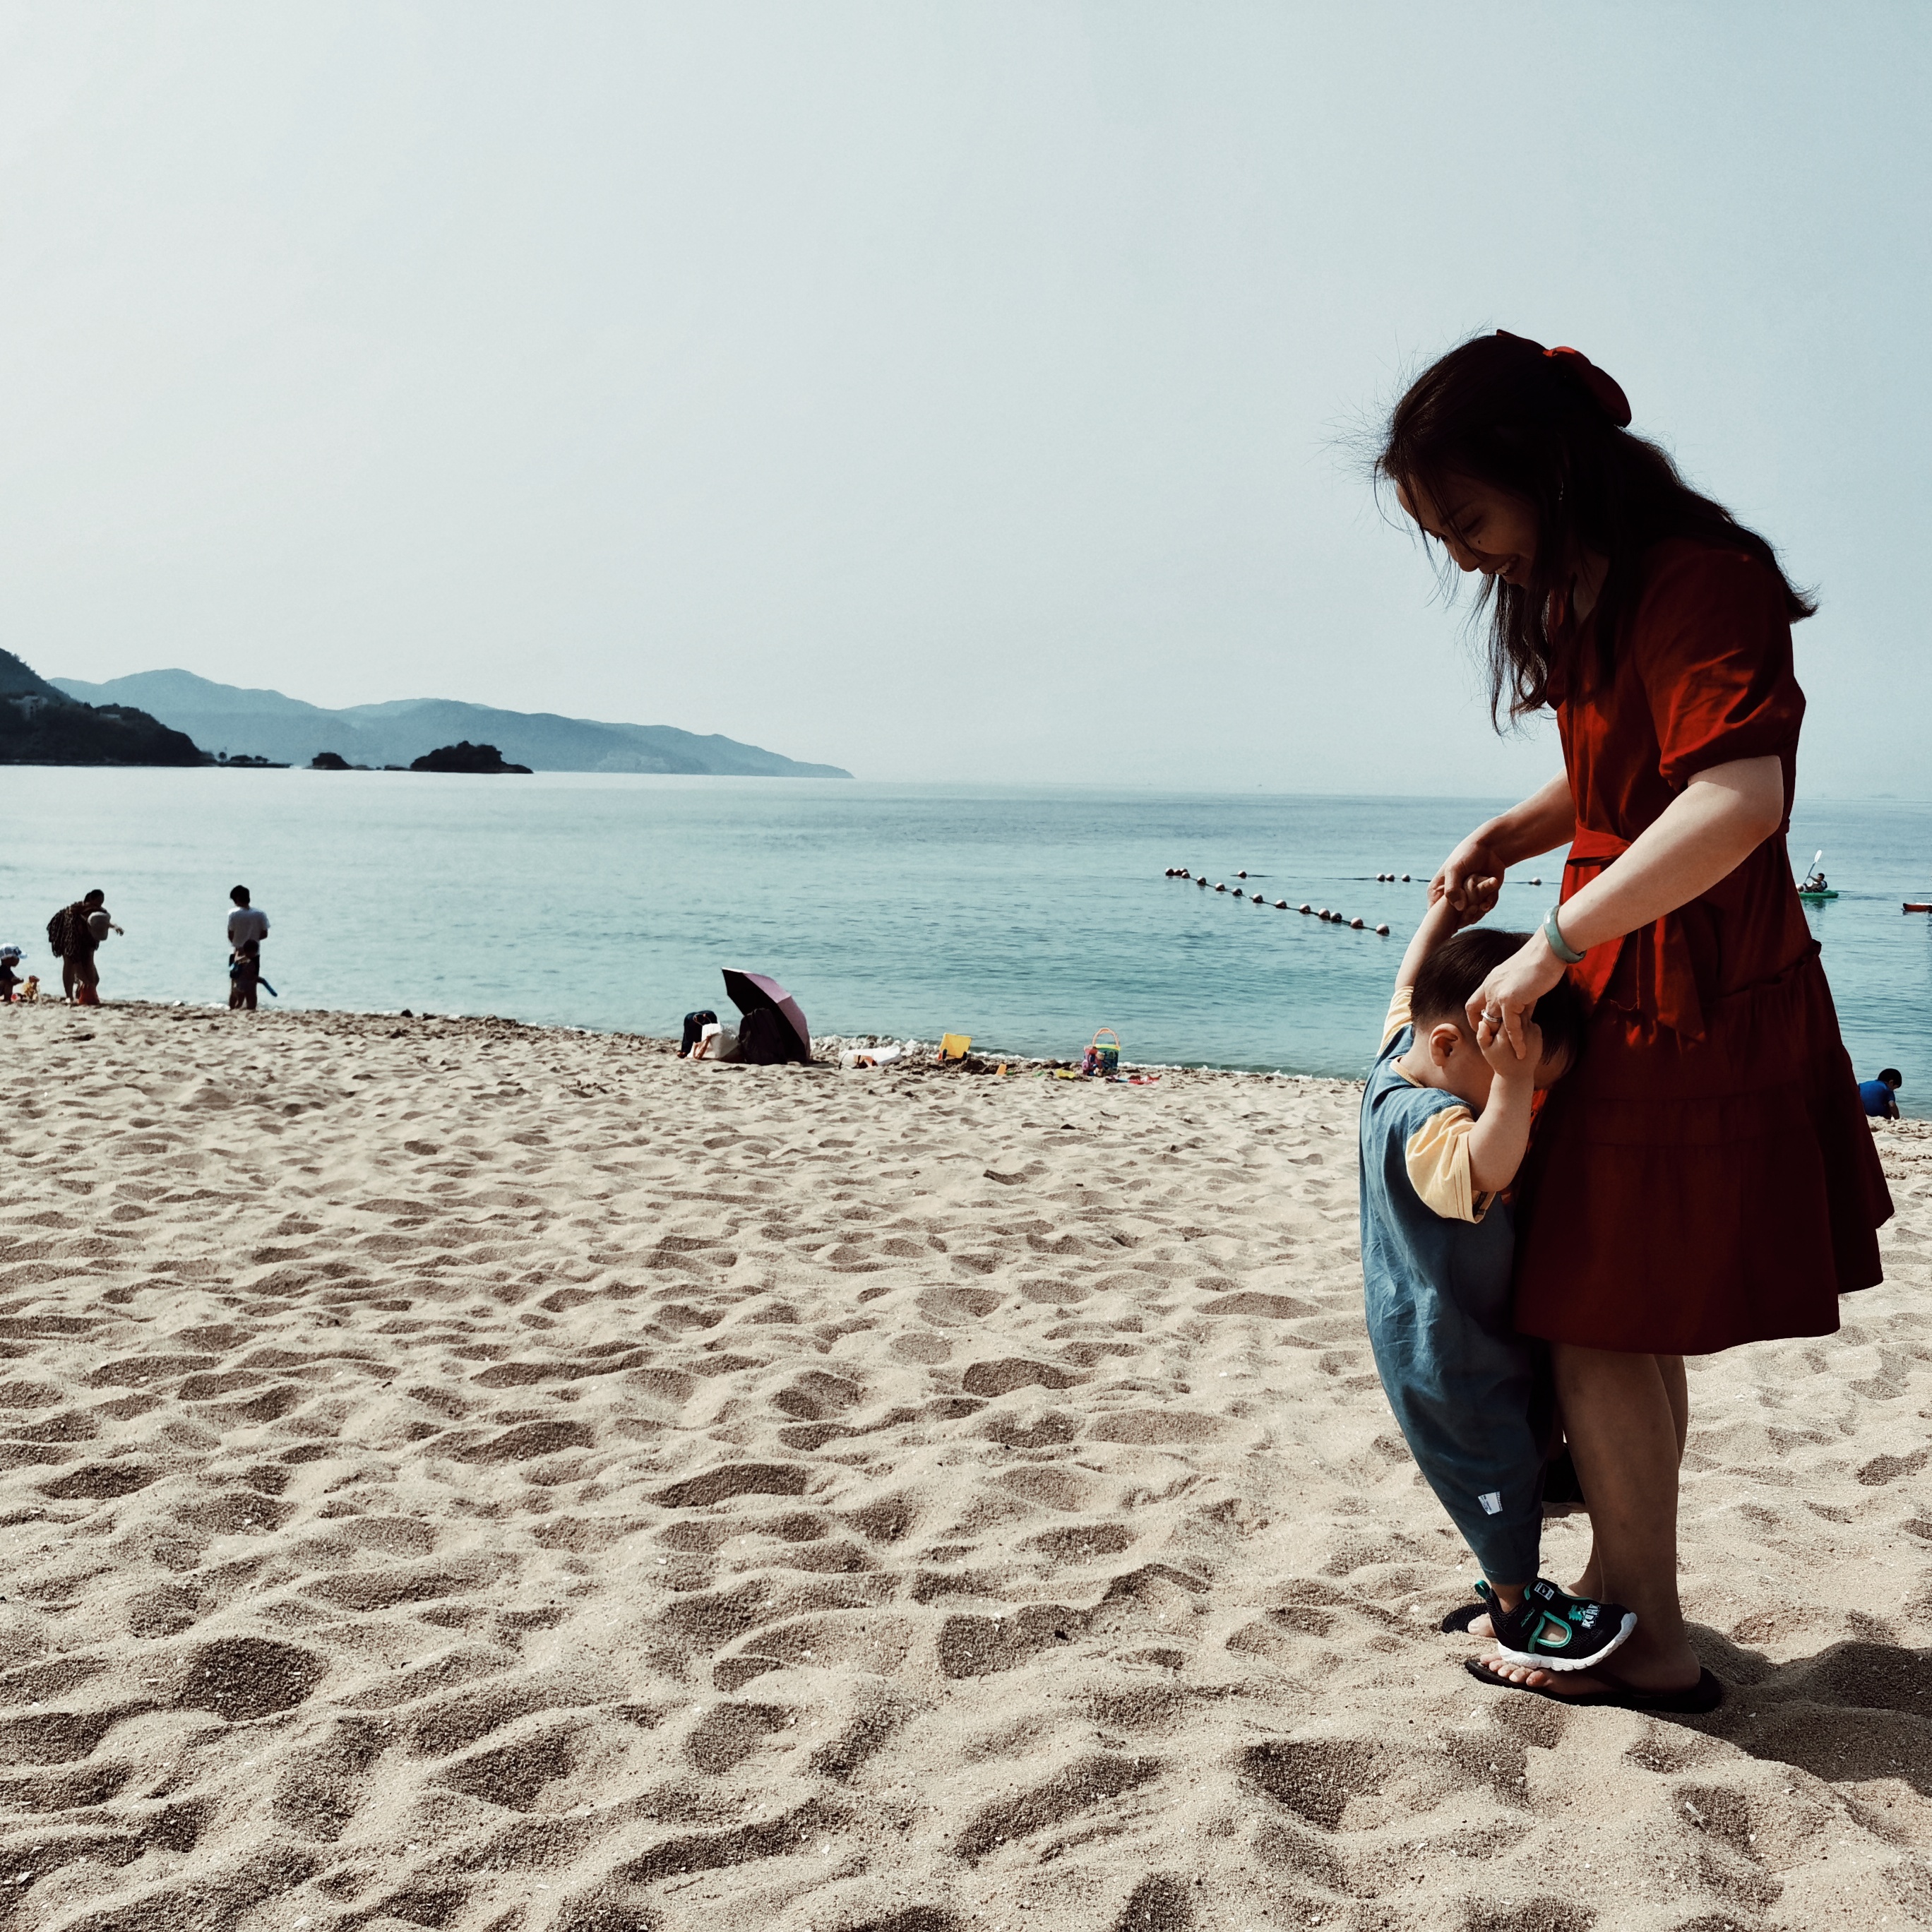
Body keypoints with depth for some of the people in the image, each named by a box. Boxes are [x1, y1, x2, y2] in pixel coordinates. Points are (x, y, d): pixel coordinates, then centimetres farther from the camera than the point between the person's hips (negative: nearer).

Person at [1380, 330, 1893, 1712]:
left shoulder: (1699, 581, -19)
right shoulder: (1582, 597, 12)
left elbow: (1738, 801, -33)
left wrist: (1553, 949, -29)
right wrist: (1497, 843, 9)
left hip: (1687, 1008, -10)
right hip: (1629, 993, 10)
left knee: (1596, 1325, -2)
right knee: (1626, 1327, 16)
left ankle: (1651, 1647, 13)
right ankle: (1620, 1588, 29)